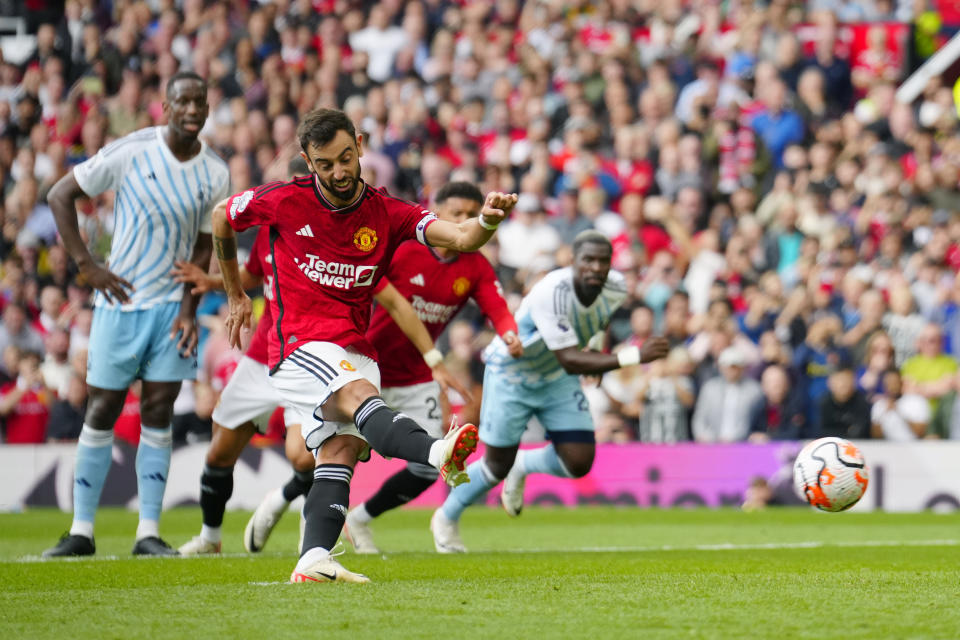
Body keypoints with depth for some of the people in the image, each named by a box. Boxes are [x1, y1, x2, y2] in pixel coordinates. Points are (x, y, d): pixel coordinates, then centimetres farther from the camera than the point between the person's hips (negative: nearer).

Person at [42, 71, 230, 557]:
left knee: (158, 415, 0)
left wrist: (188, 311, -5)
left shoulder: (215, 175, -1)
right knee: (102, 411, 0)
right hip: (121, 299, -2)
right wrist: (87, 267, -9)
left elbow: (202, 248, 6)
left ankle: (148, 532, 4)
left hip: (173, 305, 2)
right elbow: (60, 195, -5)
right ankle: (81, 531, 7)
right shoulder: (131, 153, -11)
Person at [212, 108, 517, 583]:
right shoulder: (284, 201, -2)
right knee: (362, 399, -30)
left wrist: (486, 222, -35)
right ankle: (439, 454, -58)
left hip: (355, 354, 5)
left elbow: (461, 238, -11)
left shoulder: (387, 214, 2)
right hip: (300, 345, -5)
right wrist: (235, 297, 23)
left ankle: (313, 562, -22)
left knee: (341, 452, -13)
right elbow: (221, 218, 16)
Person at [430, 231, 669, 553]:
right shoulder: (552, 293, -39)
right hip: (511, 373, -5)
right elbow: (570, 361, -44)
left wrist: (602, 356, 7)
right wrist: (633, 356, -50)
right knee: (498, 465, 5)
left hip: (557, 380, 5)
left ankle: (523, 466, 27)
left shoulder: (615, 288, -18)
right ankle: (446, 519, 32)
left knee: (578, 463, -7)